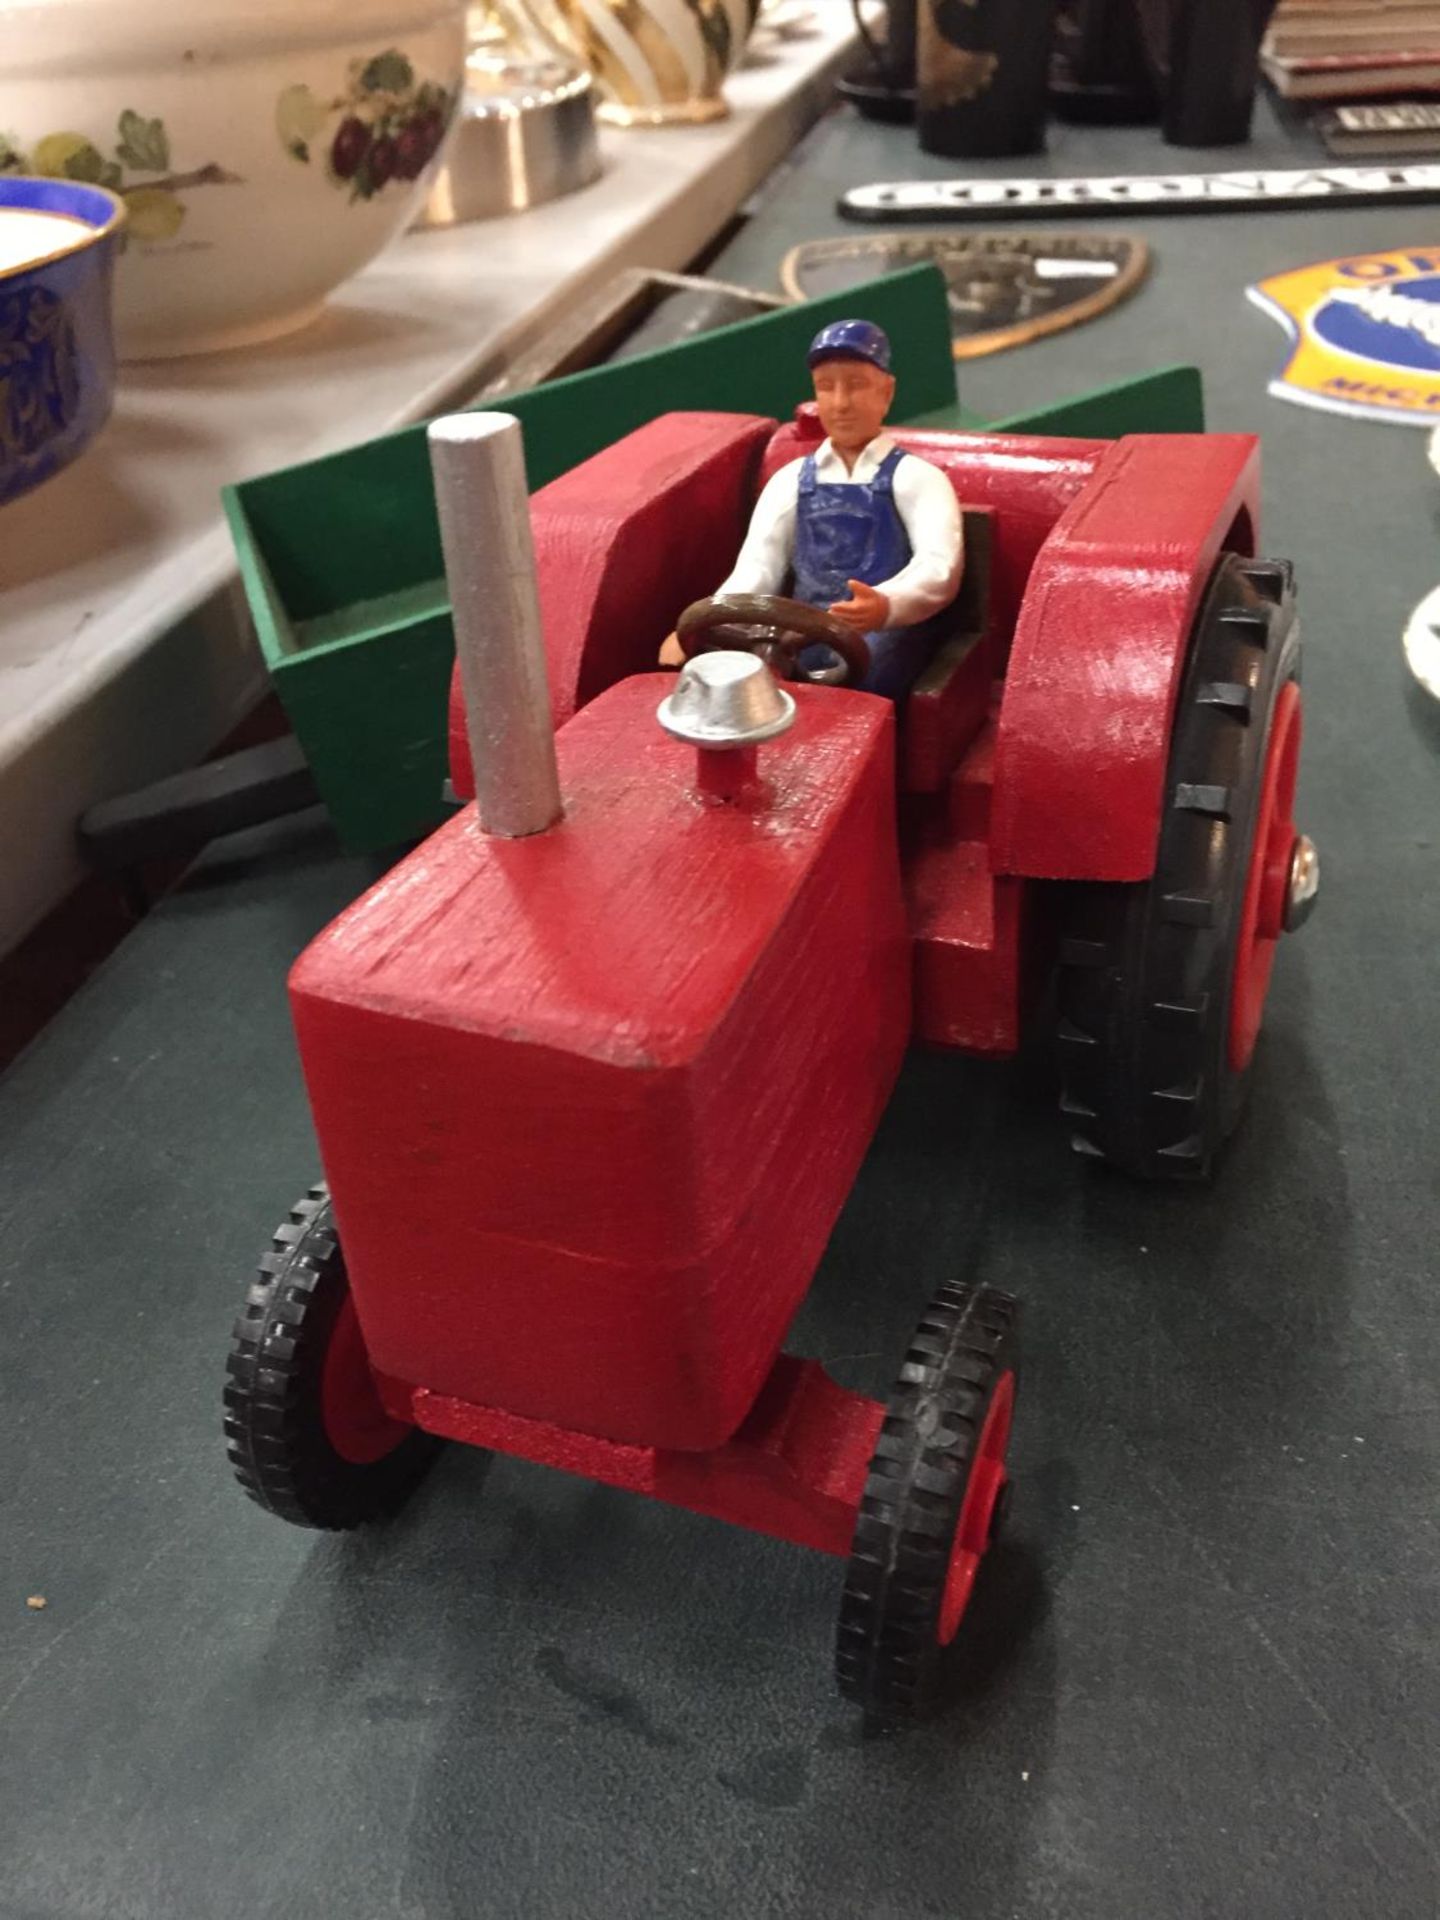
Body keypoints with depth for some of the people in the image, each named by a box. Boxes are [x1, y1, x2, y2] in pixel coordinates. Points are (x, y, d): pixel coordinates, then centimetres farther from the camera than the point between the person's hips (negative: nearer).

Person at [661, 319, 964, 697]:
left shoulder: (916, 477, 9)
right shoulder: (790, 479, 21)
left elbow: (939, 565, -9)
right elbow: (757, 567, 9)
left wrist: (886, 605, -33)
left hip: (885, 632, -3)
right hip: (802, 633, 3)